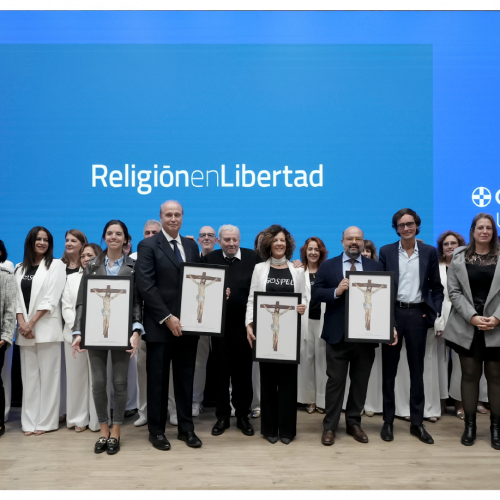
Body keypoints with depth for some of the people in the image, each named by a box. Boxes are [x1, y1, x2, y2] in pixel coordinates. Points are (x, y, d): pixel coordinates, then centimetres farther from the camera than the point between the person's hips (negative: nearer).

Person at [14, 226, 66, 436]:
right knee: (29, 376, 7)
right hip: (24, 330, 4)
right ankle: (30, 421, 13)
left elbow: (51, 299, -7)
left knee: (47, 376, -1)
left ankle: (46, 421, 6)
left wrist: (32, 322, -11)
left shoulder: (56, 265, 2)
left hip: (46, 328, -4)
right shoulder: (21, 268, 15)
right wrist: (21, 322, -8)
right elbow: (17, 297, 7)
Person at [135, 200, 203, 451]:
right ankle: (156, 430, 21)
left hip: (187, 323, 4)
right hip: (160, 325, -4)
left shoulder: (191, 246, 12)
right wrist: (167, 317, -16)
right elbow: (145, 285, -12)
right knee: (158, 379, 7)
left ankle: (186, 428, 23)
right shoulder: (148, 245, -4)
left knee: (185, 378, 12)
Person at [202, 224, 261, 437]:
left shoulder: (253, 258, -3)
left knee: (243, 371, 10)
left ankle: (243, 415, 26)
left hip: (244, 323, -1)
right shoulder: (209, 259, 1)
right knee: (221, 371, 10)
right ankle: (222, 416, 24)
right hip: (219, 324, 1)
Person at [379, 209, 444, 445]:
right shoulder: (386, 251, 2)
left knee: (417, 370, 8)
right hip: (392, 313, 0)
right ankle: (388, 421, 17)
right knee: (389, 370, 7)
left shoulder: (429, 252, 5)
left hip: (418, 314, 1)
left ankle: (417, 423, 19)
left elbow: (437, 287, 8)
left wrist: (434, 313, -2)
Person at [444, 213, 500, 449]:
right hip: (466, 326, 1)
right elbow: (454, 291, 0)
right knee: (469, 375, 6)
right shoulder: (459, 257, 5)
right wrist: (472, 317, -11)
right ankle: (470, 425, 16)